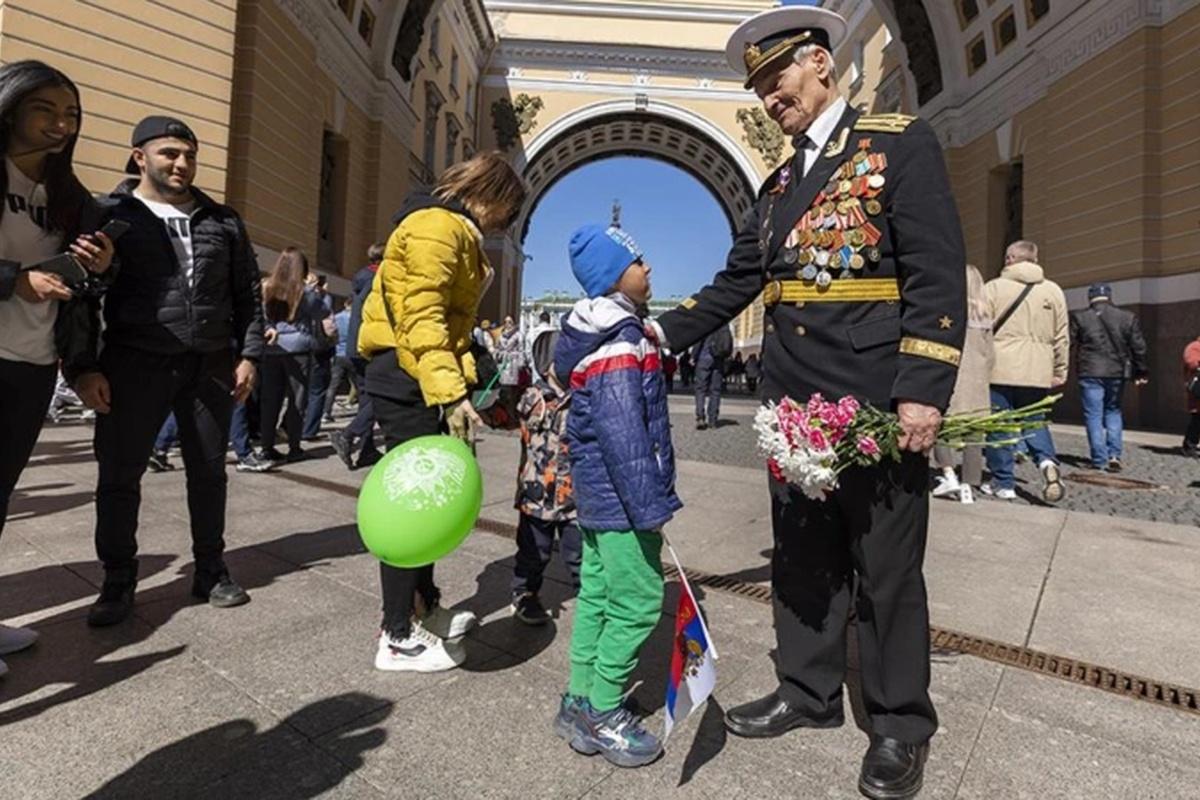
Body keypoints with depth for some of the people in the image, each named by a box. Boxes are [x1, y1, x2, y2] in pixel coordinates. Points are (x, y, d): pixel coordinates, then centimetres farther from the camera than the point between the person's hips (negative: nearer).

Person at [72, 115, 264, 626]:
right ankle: (118, 582, 20)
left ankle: (211, 572, 22)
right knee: (120, 475, 4)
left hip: (212, 366, 2)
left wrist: (249, 355, 2)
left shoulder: (222, 221, 12)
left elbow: (248, 294, 11)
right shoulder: (109, 215, 4)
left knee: (209, 472, 9)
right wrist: (84, 367, -7)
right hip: (135, 364, -2)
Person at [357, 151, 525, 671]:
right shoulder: (436, 226, -12)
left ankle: (424, 608, 29)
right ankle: (397, 638, 5)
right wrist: (450, 392, -29)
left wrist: (461, 382, 12)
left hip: (420, 378, 11)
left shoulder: (455, 231, 22)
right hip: (408, 379, -11)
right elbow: (423, 317, -22)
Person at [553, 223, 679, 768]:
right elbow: (623, 432, -25)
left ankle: (580, 702, 29)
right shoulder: (619, 340, -18)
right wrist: (650, 505, -23)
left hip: (597, 496, 10)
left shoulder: (603, 333, 14)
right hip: (620, 498, -10)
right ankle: (602, 714, 15)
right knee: (638, 601, 0)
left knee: (597, 594, 16)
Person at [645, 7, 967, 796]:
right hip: (795, 407, 6)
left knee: (886, 570, 6)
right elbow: (735, 283, 17)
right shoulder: (778, 185, 17)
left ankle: (901, 725, 25)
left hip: (878, 406, -6)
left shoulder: (900, 143, -1)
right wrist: (664, 334, 8)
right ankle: (809, 692, 32)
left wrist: (923, 390, -17)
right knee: (803, 560, 14)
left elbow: (938, 276, -9)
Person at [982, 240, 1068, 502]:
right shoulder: (1053, 291, 10)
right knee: (1034, 421, 19)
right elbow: (1061, 338, 12)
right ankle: (1047, 461, -6)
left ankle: (1003, 483, 9)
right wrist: (1059, 372, 19)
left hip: (999, 370, -4)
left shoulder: (994, 287, -1)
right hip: (1037, 372, 4)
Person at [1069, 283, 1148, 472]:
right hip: (1117, 373, 3)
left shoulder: (1079, 317, -4)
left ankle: (1099, 459, 1)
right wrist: (1140, 372, 17)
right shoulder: (1128, 317, 4)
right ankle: (1114, 455, 8)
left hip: (1090, 373, -3)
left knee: (1094, 415, 2)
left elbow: (1071, 345, -2)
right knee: (1113, 412, 17)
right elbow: (1139, 347, 8)